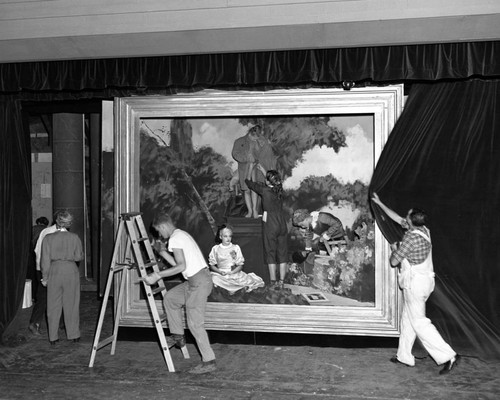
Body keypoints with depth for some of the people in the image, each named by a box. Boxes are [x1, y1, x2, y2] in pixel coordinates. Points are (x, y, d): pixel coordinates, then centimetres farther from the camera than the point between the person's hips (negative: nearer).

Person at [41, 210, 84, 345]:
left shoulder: (48, 238, -6)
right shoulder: (74, 237, -6)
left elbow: (45, 260, -4)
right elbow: (79, 257, 0)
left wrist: (45, 277, 5)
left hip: (54, 272, 0)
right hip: (71, 271, 0)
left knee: (53, 306, 10)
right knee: (71, 305, 11)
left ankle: (53, 337, 15)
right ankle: (74, 335, 17)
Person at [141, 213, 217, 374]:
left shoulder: (175, 238, -10)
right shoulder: (182, 234, 19)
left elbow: (181, 266, -20)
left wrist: (158, 275, -16)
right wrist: (163, 253, 23)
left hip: (198, 282, -10)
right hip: (196, 280, 10)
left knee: (195, 323, -5)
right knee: (170, 297, 20)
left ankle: (209, 362, 0)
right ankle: (177, 336, 26)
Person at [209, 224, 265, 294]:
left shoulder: (236, 248, 8)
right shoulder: (215, 249, 7)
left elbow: (240, 265, 6)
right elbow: (212, 265, 7)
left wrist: (232, 272, -12)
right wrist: (220, 272, -12)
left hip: (235, 273, 0)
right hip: (220, 274, 0)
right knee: (213, 279, -34)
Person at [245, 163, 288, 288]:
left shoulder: (264, 190, -11)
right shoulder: (280, 189, 2)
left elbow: (248, 181, 4)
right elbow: (273, 182, 28)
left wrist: (250, 168, 18)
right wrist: (263, 170, 35)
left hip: (270, 224, -4)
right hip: (282, 223, 4)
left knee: (270, 253, 4)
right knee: (282, 253, 8)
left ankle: (273, 282, 6)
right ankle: (281, 281, 11)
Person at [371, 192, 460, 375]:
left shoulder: (411, 237, -23)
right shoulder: (423, 229, 3)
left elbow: (393, 261, -15)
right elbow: (398, 218, 17)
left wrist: (394, 249, 6)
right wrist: (380, 203, 23)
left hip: (414, 283, -9)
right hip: (425, 280, 9)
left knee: (419, 322, -4)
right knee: (408, 318, 17)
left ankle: (447, 356, -7)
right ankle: (404, 356, 26)